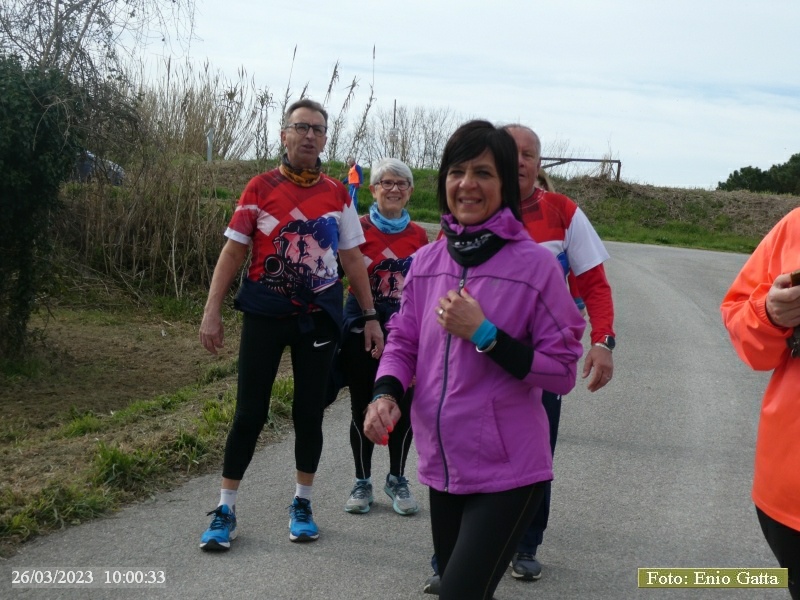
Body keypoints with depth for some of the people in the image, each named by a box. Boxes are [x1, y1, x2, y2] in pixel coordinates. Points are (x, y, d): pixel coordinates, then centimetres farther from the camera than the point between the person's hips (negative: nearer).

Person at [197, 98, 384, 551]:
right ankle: (226, 510, 11)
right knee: (250, 412, 0)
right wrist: (212, 311, -6)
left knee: (309, 412, 9)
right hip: (266, 313, -2)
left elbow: (352, 258, 10)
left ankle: (303, 505, 24)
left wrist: (371, 316, 6)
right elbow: (234, 251, 0)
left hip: (319, 316, 2)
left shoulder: (338, 194, 6)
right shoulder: (261, 188, 0)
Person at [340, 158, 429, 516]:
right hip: (362, 330, -2)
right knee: (363, 408, 6)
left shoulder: (418, 236, 5)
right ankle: (362, 483, 21)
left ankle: (397, 480, 24)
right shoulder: (358, 229, -5)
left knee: (403, 407, 6)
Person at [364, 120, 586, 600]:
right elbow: (403, 342, 11)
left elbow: (562, 372, -12)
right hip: (442, 466, 6)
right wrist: (386, 393, -8)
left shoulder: (535, 264, -13)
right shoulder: (427, 261, 1)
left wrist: (483, 334, -20)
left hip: (508, 473, -5)